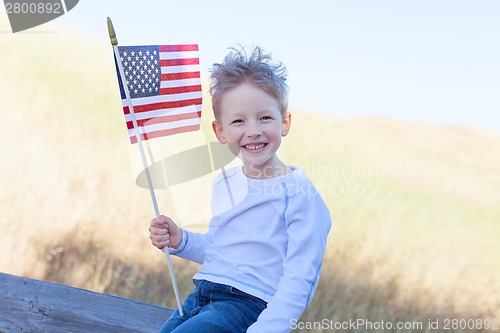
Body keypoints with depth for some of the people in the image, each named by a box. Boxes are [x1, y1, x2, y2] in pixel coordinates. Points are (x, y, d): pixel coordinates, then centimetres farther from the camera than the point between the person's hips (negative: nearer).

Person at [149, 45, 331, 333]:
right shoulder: (224, 184, 11)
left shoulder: (298, 194, -12)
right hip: (201, 298, 7)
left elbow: (299, 280, -15)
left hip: (248, 306, -7)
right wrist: (180, 241, 6)